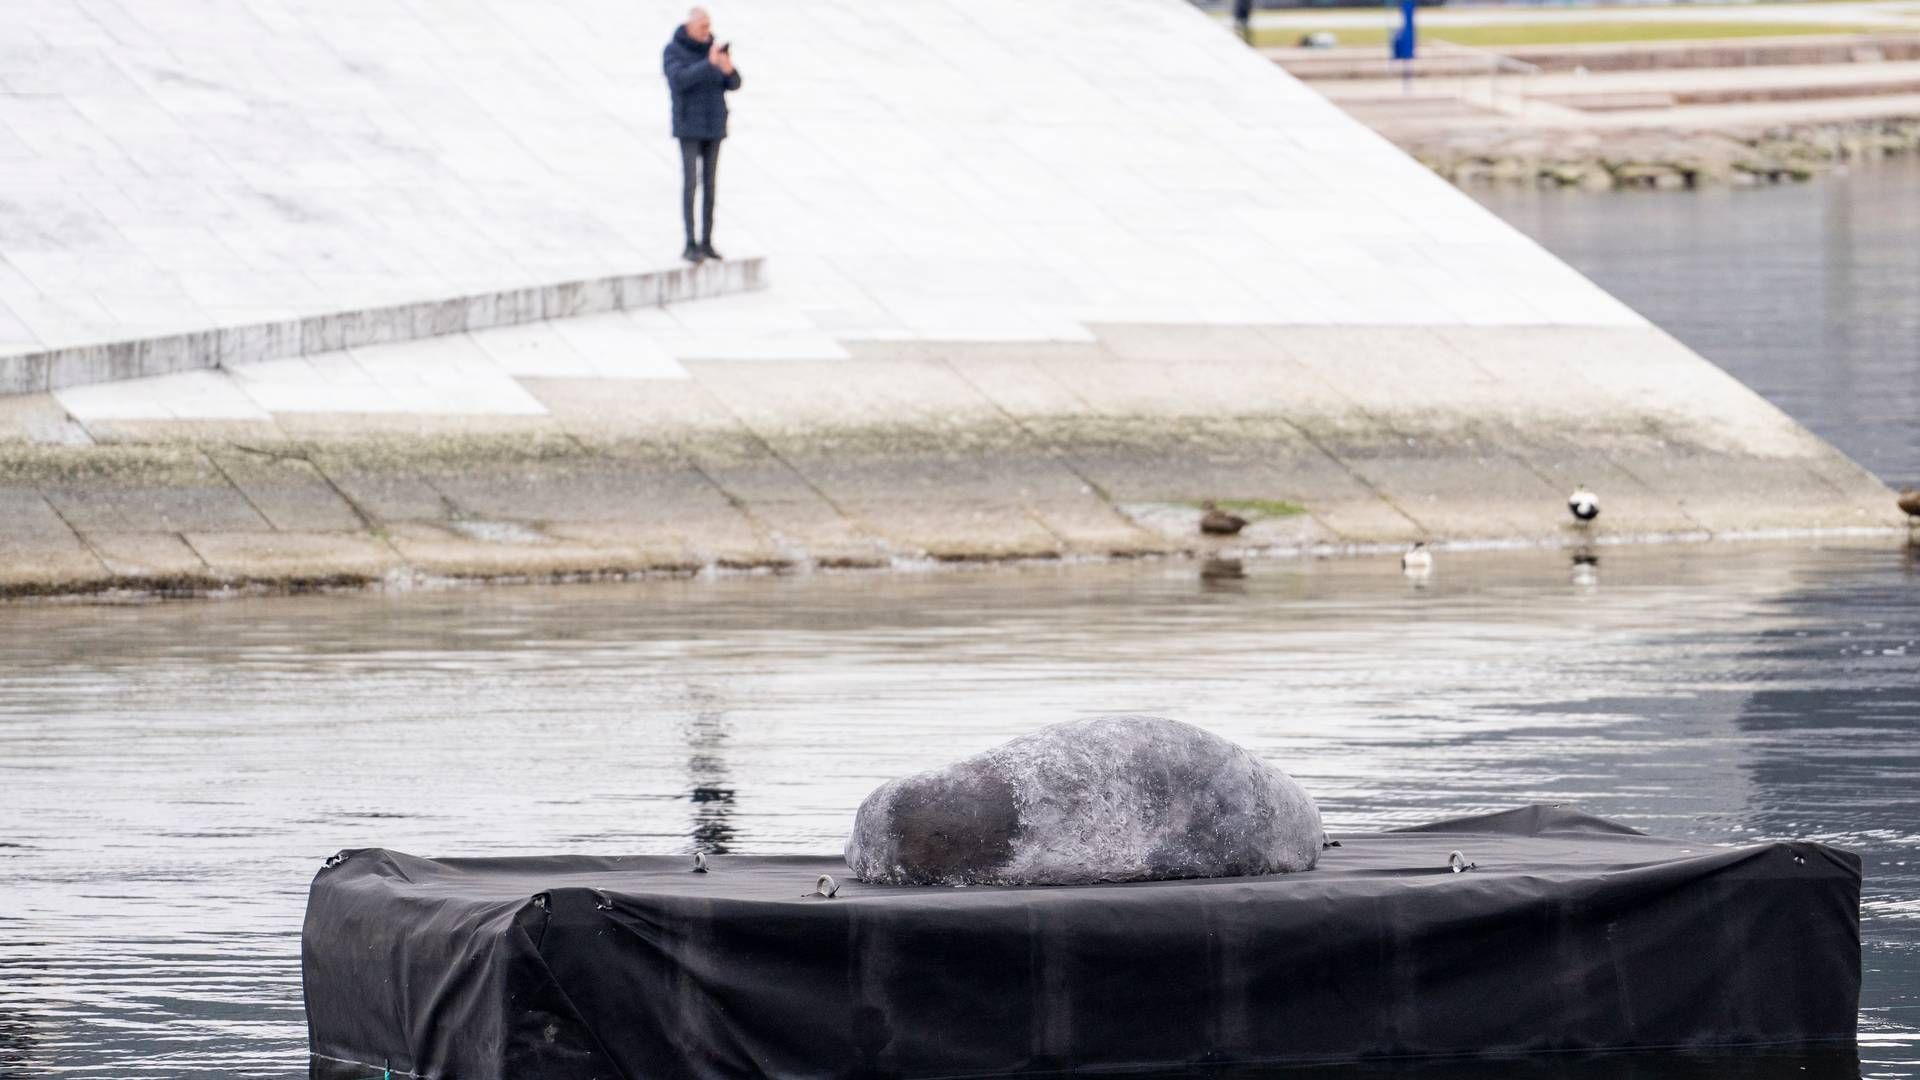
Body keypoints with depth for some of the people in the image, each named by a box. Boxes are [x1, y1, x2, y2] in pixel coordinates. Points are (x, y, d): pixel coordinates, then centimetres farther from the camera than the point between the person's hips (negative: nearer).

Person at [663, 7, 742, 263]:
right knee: (690, 183, -9)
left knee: (709, 184, 6)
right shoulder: (672, 51, -10)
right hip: (688, 126, -5)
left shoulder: (714, 48, 5)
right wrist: (709, 64, -35)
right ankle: (690, 245, -4)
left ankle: (706, 243, 13)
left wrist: (729, 70, -24)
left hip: (713, 126, 5)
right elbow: (679, 80, -27)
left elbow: (733, 84, 1)